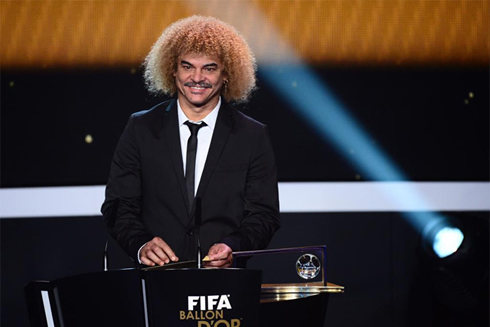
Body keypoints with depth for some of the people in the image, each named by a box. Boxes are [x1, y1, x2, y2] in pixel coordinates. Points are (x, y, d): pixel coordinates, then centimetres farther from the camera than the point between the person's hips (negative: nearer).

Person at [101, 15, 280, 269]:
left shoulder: (253, 136, 7)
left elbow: (263, 214, 7)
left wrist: (233, 248, -13)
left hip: (226, 279, -1)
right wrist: (141, 244, -11)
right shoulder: (141, 129, 9)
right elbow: (118, 206, 8)